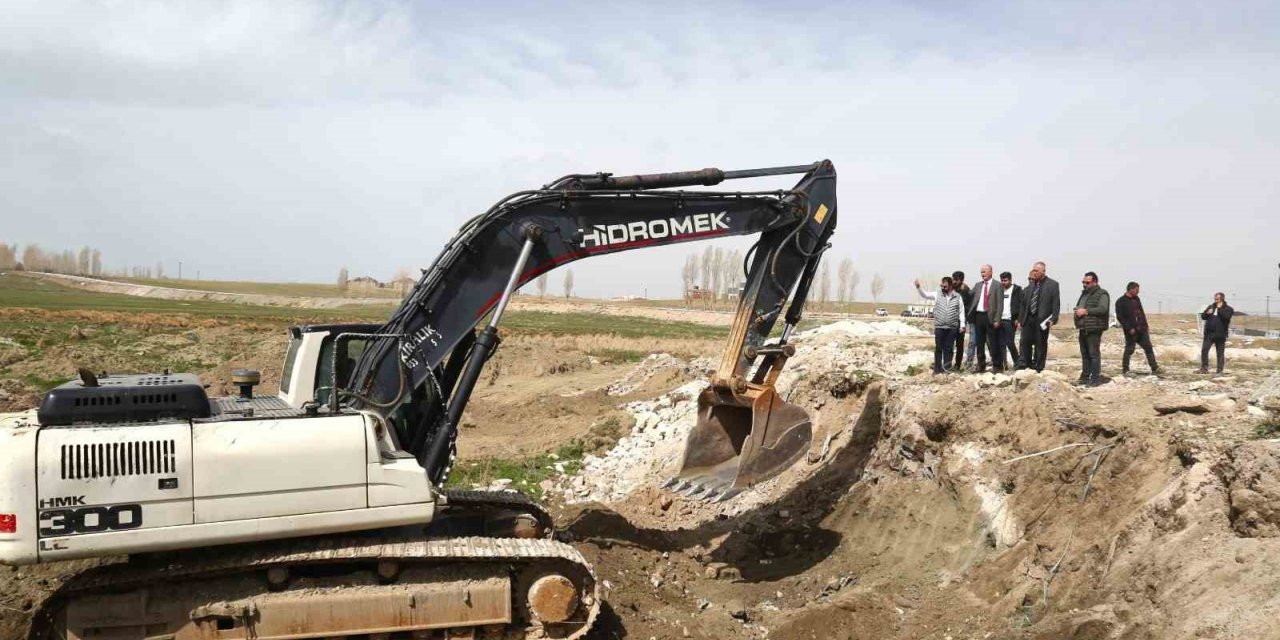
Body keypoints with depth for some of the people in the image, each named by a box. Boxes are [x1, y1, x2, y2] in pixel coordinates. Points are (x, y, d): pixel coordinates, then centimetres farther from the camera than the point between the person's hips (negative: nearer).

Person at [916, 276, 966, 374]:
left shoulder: (958, 297, 3)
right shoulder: (937, 295, 4)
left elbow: (961, 312, 4)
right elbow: (925, 294, 1)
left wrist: (962, 325, 0)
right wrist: (918, 287, -16)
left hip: (952, 328, 0)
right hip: (939, 327, 0)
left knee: (948, 348, 4)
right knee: (938, 348, 3)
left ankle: (947, 368, 11)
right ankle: (937, 368, 9)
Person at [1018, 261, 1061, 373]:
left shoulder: (1052, 284, -2)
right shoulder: (1031, 284, 13)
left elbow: (1056, 304, -6)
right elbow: (1024, 303, 13)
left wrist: (1053, 319, -14)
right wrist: (1020, 319, 10)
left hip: (1042, 320, -4)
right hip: (1028, 318, 5)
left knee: (1041, 345, 3)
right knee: (1025, 342, 1)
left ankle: (1038, 369, 10)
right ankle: (1025, 365, 11)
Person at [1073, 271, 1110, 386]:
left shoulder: (1102, 294, -7)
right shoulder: (1084, 293, 19)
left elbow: (1103, 309, -21)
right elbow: (1078, 307, 29)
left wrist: (1086, 311, -19)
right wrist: (1078, 311, 6)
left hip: (1094, 330, -9)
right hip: (1083, 329, 9)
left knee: (1094, 354, -7)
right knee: (1084, 354, 13)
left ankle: (1096, 378, -3)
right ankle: (1085, 376, 21)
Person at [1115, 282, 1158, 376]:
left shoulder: (1136, 299, 14)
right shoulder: (1120, 301, -9)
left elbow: (1142, 313, 21)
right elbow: (1120, 317, -14)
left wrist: (1146, 326, 14)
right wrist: (1129, 328, -18)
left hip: (1142, 330, 7)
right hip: (1131, 331, -7)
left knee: (1149, 348, 5)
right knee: (1129, 350, 0)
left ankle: (1154, 369, 8)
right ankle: (1125, 370, 13)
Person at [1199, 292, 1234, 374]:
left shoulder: (1228, 309, 0)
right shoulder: (1211, 307, 13)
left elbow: (1226, 317, -19)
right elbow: (1203, 316, 11)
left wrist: (1220, 309, -15)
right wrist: (1207, 313, -9)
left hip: (1220, 335, -4)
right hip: (1209, 333, 4)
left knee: (1220, 353, 2)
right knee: (1204, 350, -4)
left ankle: (1220, 371, 7)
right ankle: (1204, 368, 4)